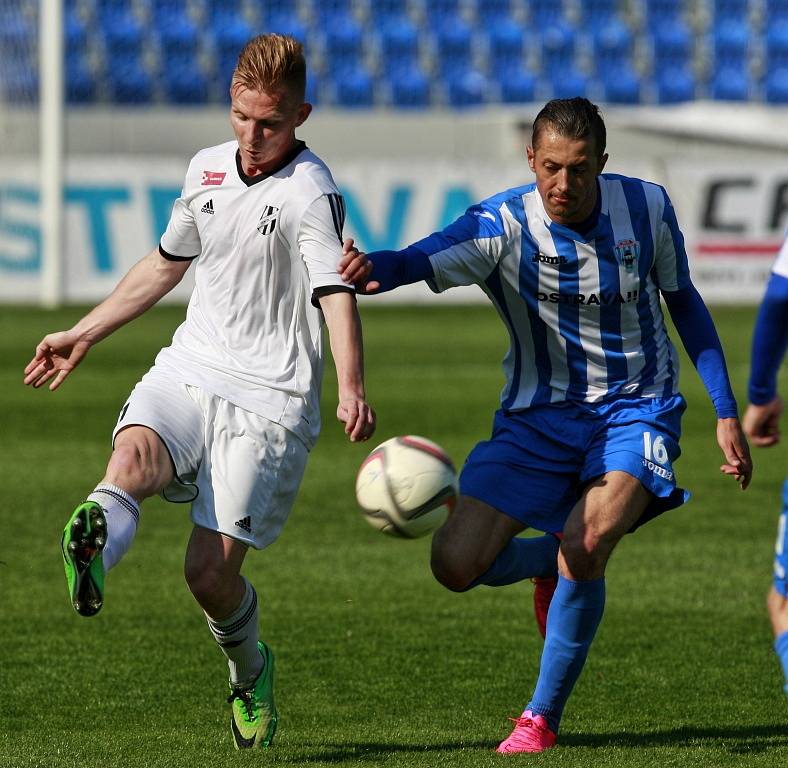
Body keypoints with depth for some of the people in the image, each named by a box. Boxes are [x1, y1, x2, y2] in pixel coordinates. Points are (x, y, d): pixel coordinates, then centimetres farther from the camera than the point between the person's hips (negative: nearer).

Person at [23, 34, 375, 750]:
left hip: (269, 400, -5)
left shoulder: (311, 193, -10)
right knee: (134, 453, -31)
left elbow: (337, 294, -22)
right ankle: (92, 555, -63)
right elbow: (166, 265, 28)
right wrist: (81, 335, 32)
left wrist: (352, 392, -39)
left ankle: (250, 671, 21)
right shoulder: (206, 170, 12)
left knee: (211, 569, -11)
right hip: (189, 369, 5)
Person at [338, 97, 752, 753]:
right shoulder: (503, 225, -17)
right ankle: (560, 558, 24)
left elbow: (684, 303, 8)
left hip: (636, 410, -1)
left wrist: (726, 412, 5)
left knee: (586, 547, -27)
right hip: (539, 416, 1)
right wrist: (372, 269, -61)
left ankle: (543, 717, -8)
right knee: (457, 566, -11)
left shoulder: (647, 208, -9)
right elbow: (421, 260, -36)